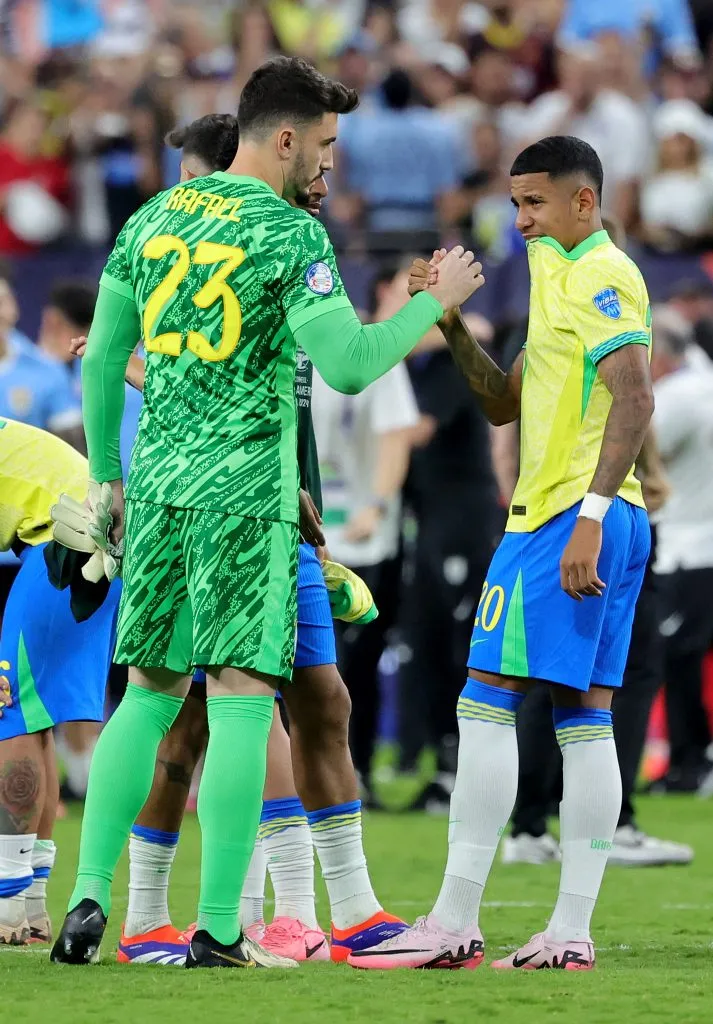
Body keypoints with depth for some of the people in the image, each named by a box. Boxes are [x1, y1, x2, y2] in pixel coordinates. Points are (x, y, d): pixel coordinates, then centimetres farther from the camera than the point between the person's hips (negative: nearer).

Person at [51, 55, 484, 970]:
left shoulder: (154, 217, 11)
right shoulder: (289, 233, -9)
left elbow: (101, 356, 15)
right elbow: (348, 366, -14)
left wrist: (108, 476, 24)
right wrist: (435, 301, -1)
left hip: (157, 481, 6)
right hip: (246, 486, -6)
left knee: (148, 693, 14)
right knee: (240, 701, -4)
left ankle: (90, 898, 4)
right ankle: (217, 933, -7)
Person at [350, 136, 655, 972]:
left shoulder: (600, 277, -9)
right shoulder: (565, 279, 22)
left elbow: (634, 400, -20)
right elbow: (504, 403, 27)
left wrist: (591, 514, -26)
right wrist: (452, 323, 14)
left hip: (564, 521, -10)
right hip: (601, 525, 10)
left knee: (485, 704, -9)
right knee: (584, 718, 5)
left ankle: (454, 925, -10)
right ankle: (571, 931, 2)